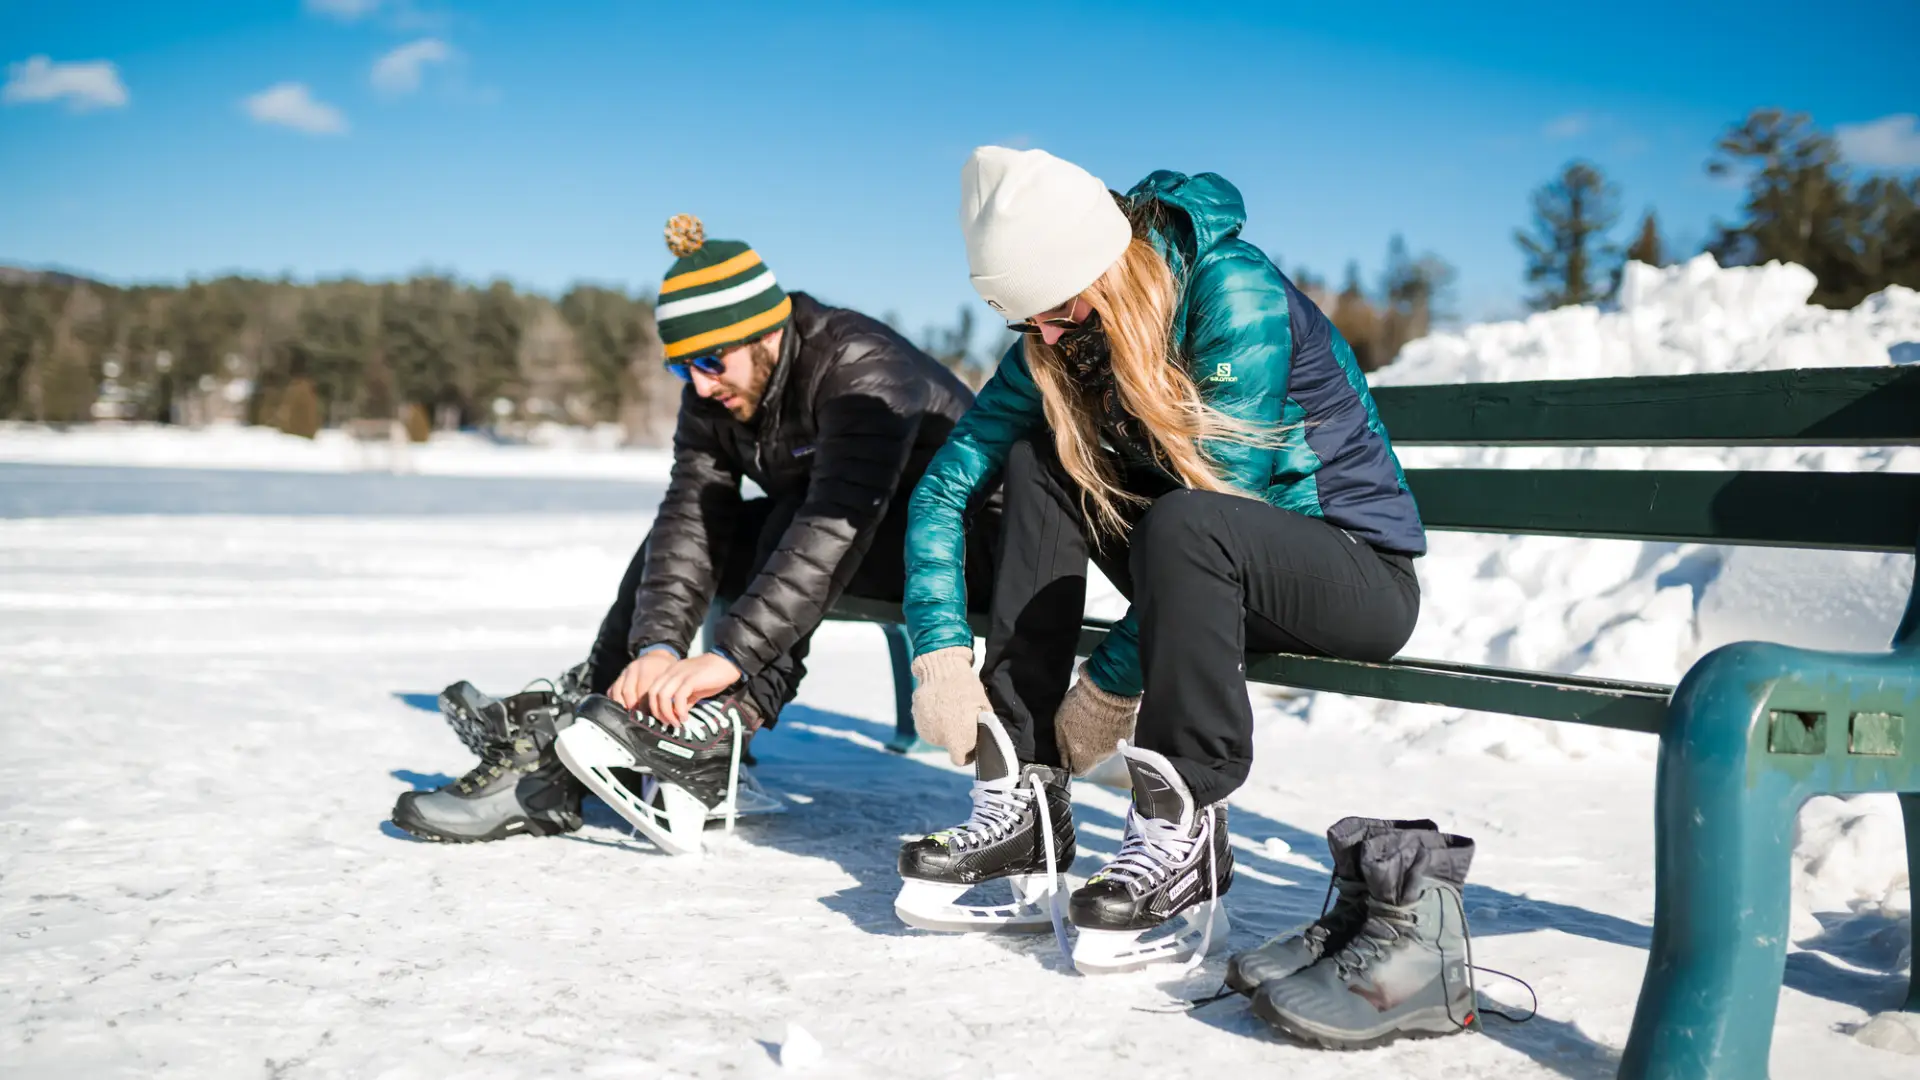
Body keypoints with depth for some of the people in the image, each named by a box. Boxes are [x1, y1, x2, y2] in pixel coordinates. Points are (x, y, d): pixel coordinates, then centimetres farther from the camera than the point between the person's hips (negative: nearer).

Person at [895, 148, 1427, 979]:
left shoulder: (1235, 292, -22)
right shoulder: (1061, 337, -2)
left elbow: (1220, 491, -25)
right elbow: (945, 486, -1)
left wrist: (1110, 684, -21)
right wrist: (939, 655, -13)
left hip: (1364, 572, -7)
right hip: (1204, 569, 7)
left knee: (1182, 525, -35)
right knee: (1035, 466, -9)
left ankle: (1181, 840, -23)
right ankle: (1022, 806, -13)